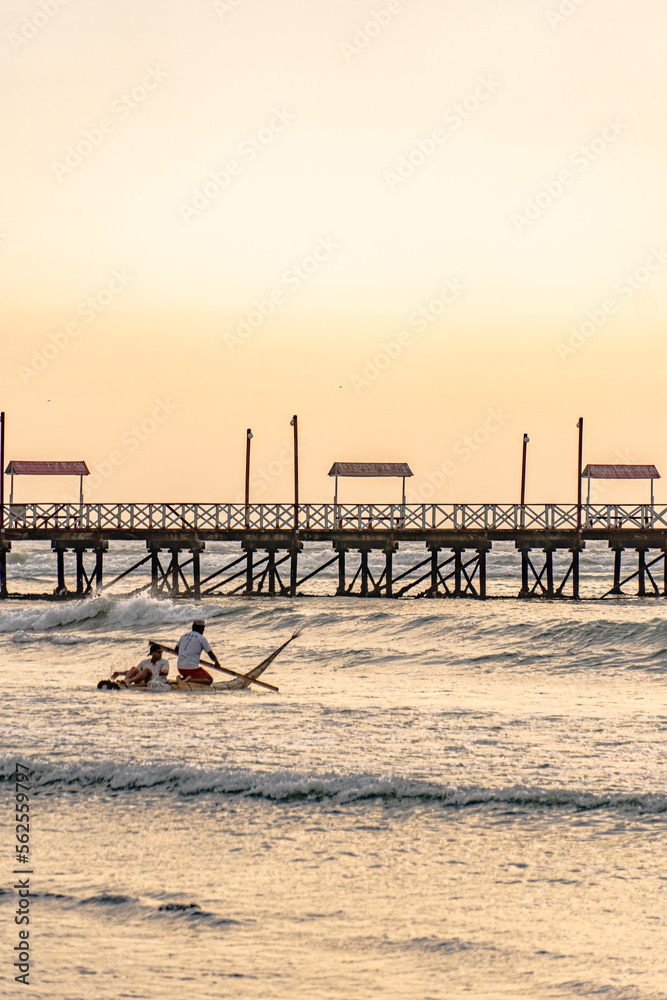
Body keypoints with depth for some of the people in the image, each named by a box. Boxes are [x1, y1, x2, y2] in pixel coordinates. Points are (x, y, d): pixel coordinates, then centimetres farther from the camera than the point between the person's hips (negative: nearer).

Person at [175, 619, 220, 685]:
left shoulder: (184, 636, 13)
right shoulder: (202, 638, -3)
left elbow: (176, 649, 29)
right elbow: (211, 654, 0)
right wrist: (217, 662, 20)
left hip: (180, 668, 6)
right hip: (192, 668, -6)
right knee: (210, 680, 5)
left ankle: (183, 678, 2)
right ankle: (191, 679, -19)